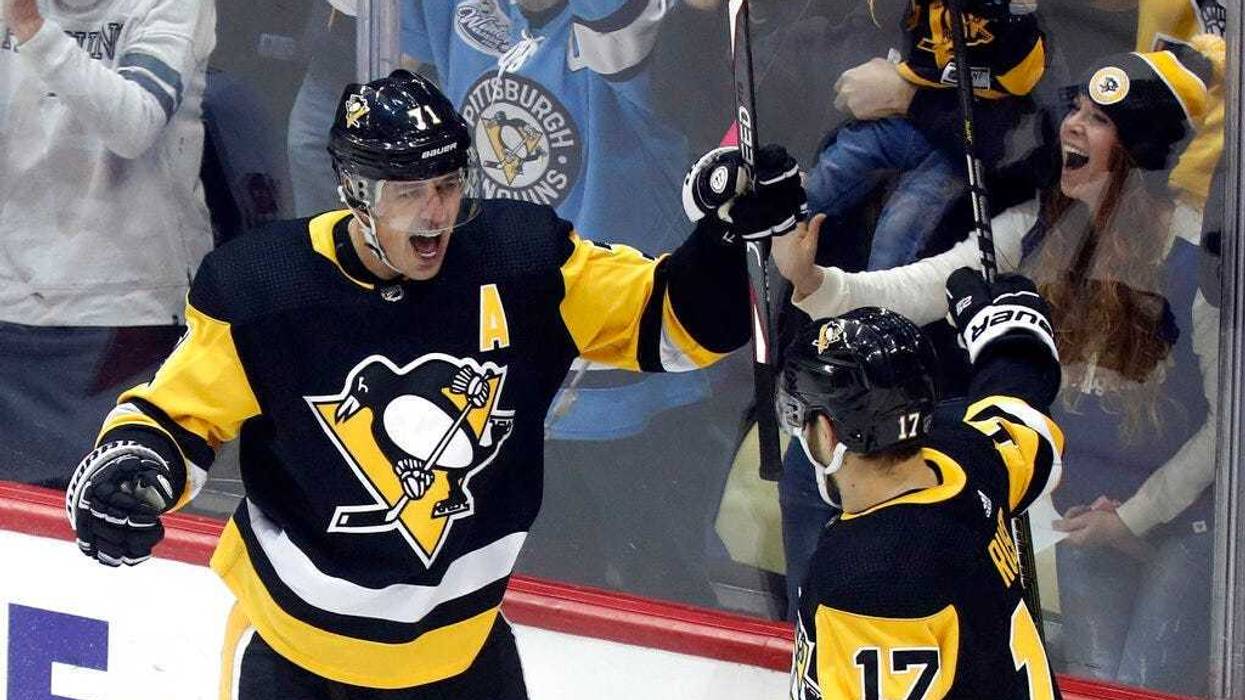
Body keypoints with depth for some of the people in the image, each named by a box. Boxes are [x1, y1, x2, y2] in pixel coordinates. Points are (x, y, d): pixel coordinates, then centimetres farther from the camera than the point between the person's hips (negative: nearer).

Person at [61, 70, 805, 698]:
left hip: (463, 640, 3)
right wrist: (127, 466, -27)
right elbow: (179, 413, -7)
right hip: (296, 638, -2)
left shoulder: (521, 261, -13)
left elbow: (668, 318, -6)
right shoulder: (263, 289, -19)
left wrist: (732, 234, -22)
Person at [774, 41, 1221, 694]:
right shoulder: (1035, 232, -10)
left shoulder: (1197, 259, -24)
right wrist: (812, 281, -38)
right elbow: (918, 290, -21)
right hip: (1087, 506, 5)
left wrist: (1137, 514, -10)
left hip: (1183, 512, -5)